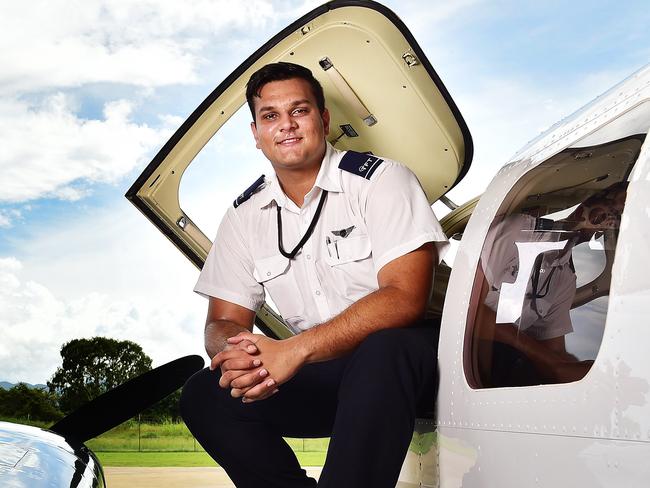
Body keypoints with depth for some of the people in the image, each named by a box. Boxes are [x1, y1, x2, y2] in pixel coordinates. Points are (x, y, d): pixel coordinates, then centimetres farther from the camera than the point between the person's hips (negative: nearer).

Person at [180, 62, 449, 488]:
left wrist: (296, 349, -27)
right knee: (204, 396, -15)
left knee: (383, 349, -38)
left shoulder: (380, 180, -8)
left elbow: (405, 298, -20)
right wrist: (234, 352, -20)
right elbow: (223, 322, 7)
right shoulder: (245, 215, 7)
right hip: (320, 374, 5)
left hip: (399, 358, -4)